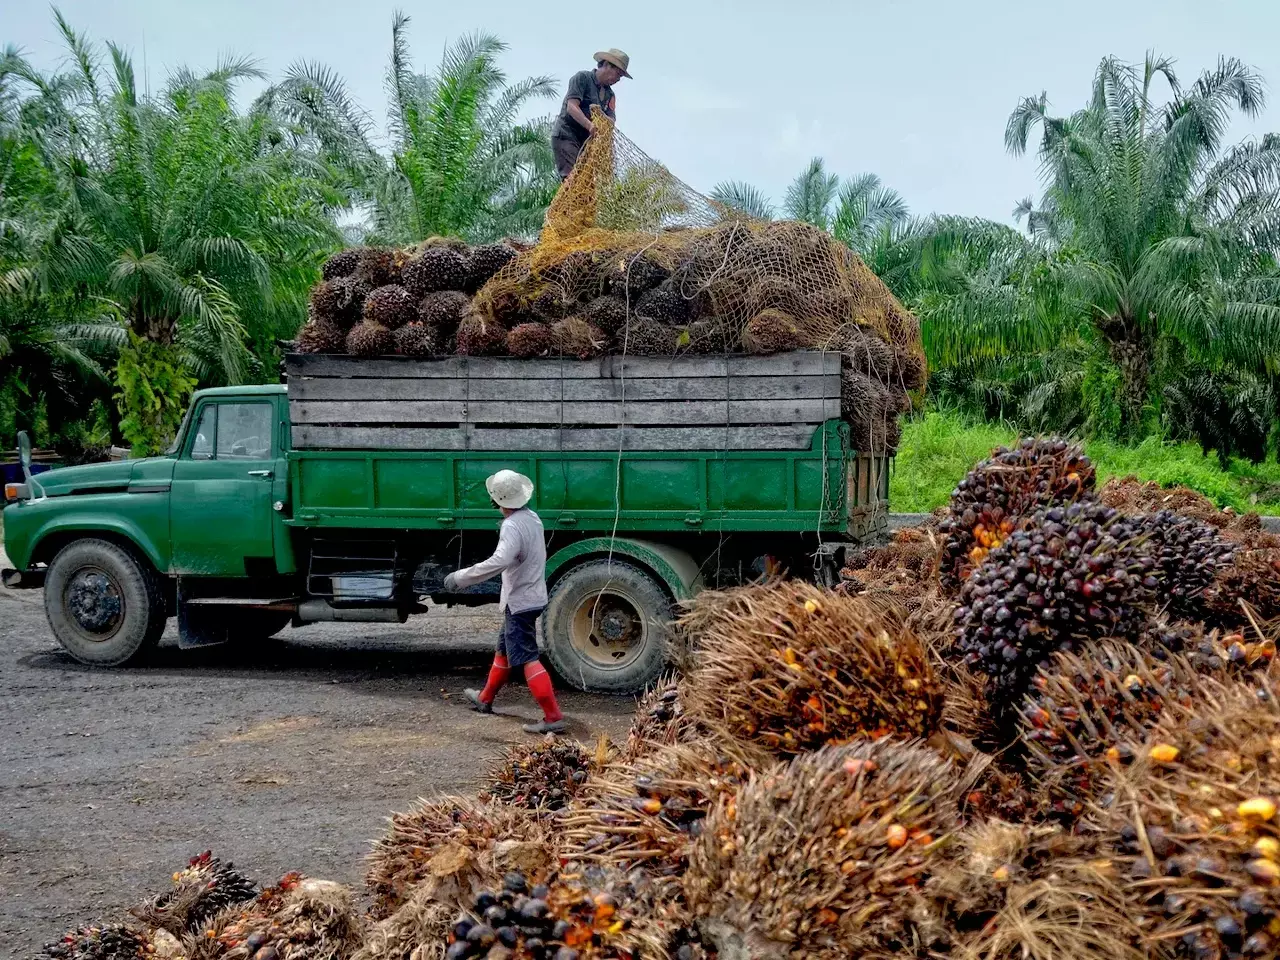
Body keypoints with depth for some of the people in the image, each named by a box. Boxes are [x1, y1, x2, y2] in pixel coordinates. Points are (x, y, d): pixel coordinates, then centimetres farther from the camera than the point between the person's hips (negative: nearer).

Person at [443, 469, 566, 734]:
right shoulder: (532, 518, 6)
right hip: (532, 596, 10)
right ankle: (485, 699, 40)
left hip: (519, 601, -10)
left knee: (527, 658, -10)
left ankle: (553, 717, -15)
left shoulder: (512, 526, -24)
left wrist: (461, 577, -35)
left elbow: (500, 561, -38)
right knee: (505, 649, 23)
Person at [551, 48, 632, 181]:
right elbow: (571, 107, -17)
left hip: (587, 140, 6)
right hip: (566, 135, -6)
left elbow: (611, 120, 2)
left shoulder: (610, 94, 17)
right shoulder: (582, 78, -3)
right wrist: (590, 125, -32)